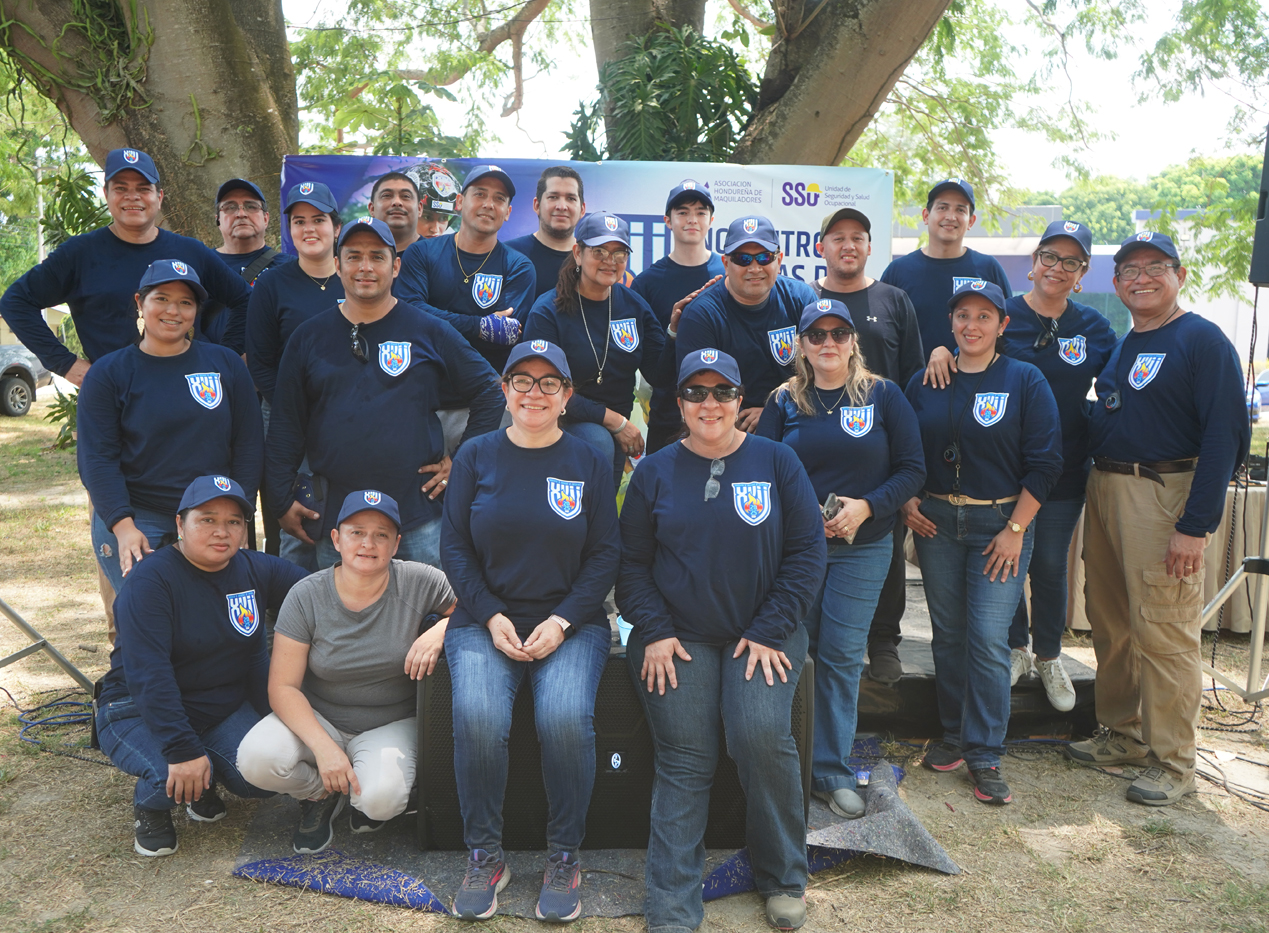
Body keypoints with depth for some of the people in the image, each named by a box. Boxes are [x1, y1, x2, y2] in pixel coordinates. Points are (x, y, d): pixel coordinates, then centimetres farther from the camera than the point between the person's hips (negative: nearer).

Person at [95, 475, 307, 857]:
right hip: (139, 711, -4)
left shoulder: (258, 570, -3)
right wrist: (183, 750, -34)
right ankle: (149, 806, 7)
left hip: (227, 708, 5)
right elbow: (148, 674, -26)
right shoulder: (151, 579, -19)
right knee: (173, 779, -32)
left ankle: (203, 787, 14)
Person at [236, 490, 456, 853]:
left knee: (381, 798, -31)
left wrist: (440, 631, -22)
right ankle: (321, 794, 7)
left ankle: (365, 797, 10)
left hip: (391, 724, -1)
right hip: (317, 719, 1)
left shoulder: (421, 584, -11)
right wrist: (323, 747, -25)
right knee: (256, 759, -27)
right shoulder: (307, 596, -11)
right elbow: (283, 687, -12)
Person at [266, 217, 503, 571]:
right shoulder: (308, 337, 8)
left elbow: (489, 392, 8)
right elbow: (285, 427, 9)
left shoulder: (429, 332, 4)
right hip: (332, 515, 2)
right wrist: (282, 501, 4)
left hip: (418, 515, -1)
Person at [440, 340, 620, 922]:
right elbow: (454, 547, 5)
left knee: (566, 717, -28)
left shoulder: (588, 462, 6)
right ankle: (484, 856, -6)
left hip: (571, 622, 0)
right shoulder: (476, 456, 7)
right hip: (486, 619, 1)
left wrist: (562, 623, -10)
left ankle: (564, 859, -6)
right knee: (477, 715, -28)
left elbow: (605, 555, 4)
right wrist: (492, 617, -8)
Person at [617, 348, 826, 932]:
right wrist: (654, 632, -6)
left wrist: (769, 631, -7)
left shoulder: (777, 462, 5)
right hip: (678, 636, 1)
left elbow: (806, 552, 2)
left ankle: (784, 882, 1)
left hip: (763, 632, -1)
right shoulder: (655, 472, 8)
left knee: (762, 735, -22)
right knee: (684, 758, -14)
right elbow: (633, 563, 9)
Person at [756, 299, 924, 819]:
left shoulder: (883, 396, 3)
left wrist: (866, 507, -14)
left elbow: (912, 469, 0)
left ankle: (833, 773, 11)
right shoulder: (784, 402, 6)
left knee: (842, 654, -1)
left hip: (863, 547, -1)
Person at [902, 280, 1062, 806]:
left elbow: (1044, 463, -5)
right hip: (935, 521, 3)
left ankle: (985, 755, 3)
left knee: (988, 639, -8)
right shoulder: (925, 383, 8)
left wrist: (1015, 530, -10)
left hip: (1001, 523, -3)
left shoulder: (1026, 382, -2)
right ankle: (955, 734, 24)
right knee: (948, 634, 9)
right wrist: (906, 505, -1)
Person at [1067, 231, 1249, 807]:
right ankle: (1123, 735, 28)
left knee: (1163, 631, -5)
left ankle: (1172, 764, 6)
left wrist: (1196, 525, -20)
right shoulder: (1119, 347, 16)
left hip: (1164, 496, -8)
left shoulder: (1203, 341, -7)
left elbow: (1225, 435, -14)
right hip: (1104, 489, 8)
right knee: (1110, 623, 13)